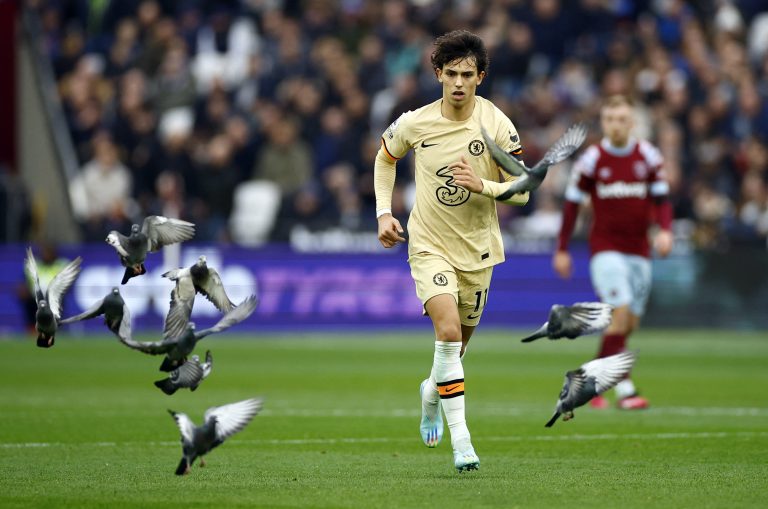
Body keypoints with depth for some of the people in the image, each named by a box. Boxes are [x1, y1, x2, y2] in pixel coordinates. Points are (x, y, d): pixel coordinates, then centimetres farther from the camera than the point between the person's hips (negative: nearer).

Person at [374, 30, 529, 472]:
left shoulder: (497, 125, -11)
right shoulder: (415, 124, -9)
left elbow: (521, 191, -7)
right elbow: (385, 157, 13)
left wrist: (482, 185, -26)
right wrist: (384, 213, 4)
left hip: (478, 248, 2)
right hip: (429, 245, -2)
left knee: (458, 344, 14)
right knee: (448, 329, -22)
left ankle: (433, 392, 50)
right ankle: (461, 440, -21)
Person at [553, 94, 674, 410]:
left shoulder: (648, 156, 2)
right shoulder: (591, 159, -4)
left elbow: (661, 198, 4)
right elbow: (572, 203, 2)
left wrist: (665, 230, -15)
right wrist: (562, 250, 2)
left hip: (638, 250, 4)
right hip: (606, 248, -4)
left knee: (629, 324, 5)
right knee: (620, 313, -19)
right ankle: (624, 389, -20)